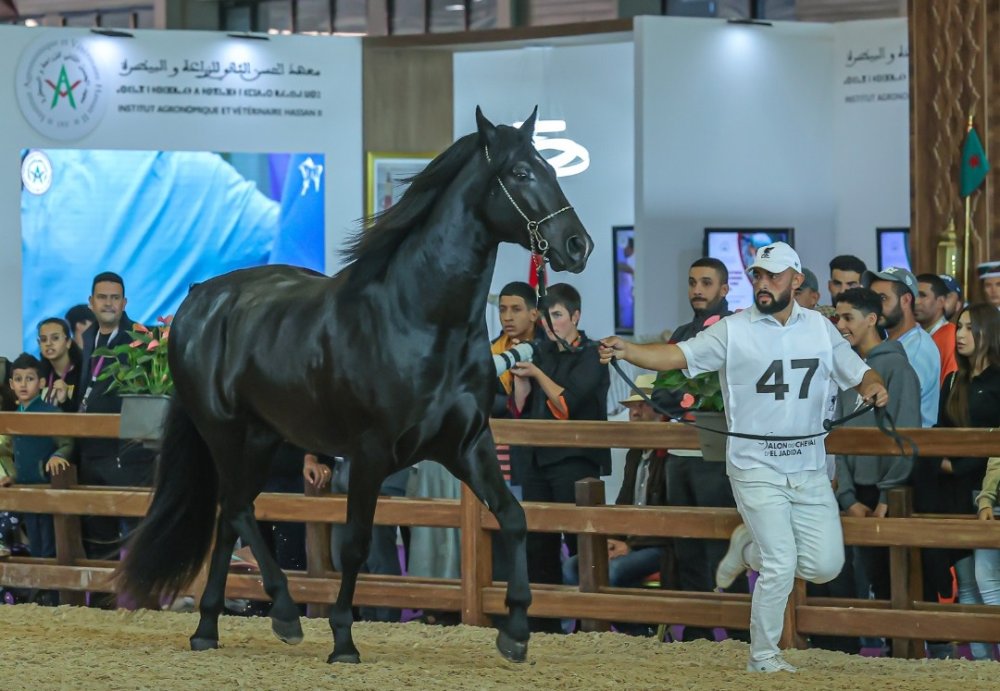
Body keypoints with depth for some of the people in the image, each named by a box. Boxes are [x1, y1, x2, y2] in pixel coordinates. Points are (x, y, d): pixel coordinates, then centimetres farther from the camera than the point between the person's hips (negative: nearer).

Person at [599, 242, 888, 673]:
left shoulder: (819, 328, 7)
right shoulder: (733, 331, -4)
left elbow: (857, 371, 14)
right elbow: (676, 356, -14)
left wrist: (872, 385, -11)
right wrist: (626, 351, -31)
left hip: (809, 469, 4)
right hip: (756, 469, -4)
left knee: (825, 565, 0)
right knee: (781, 566, -10)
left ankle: (750, 547, 25)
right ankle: (763, 657, 7)